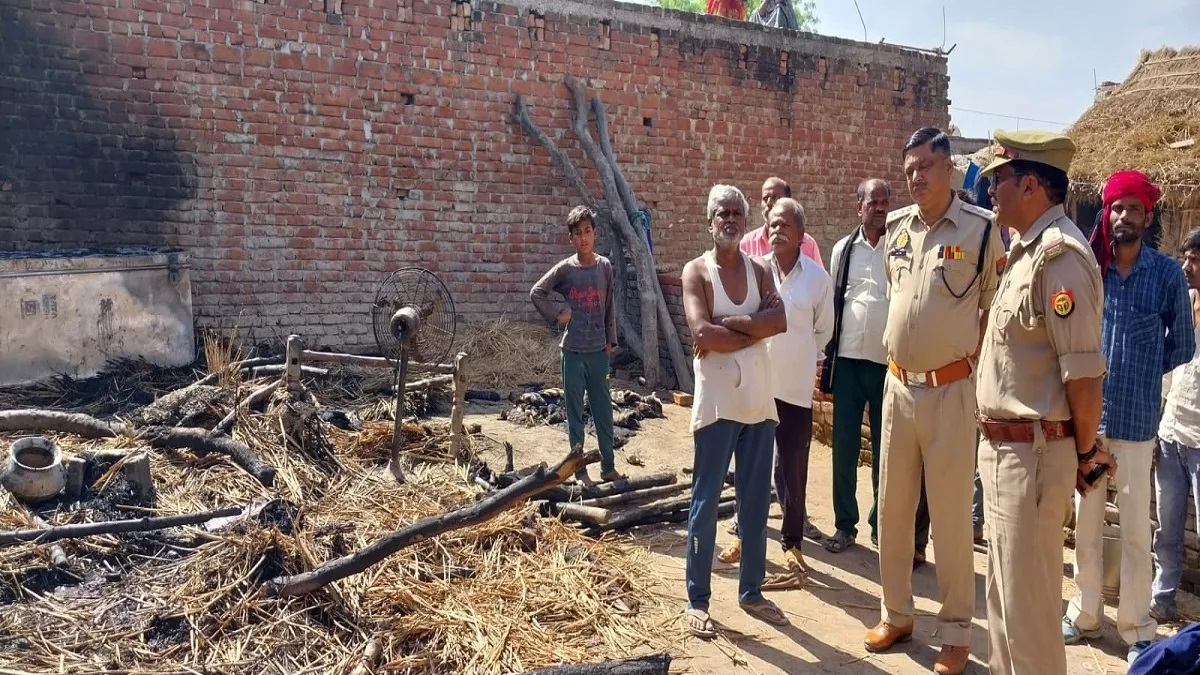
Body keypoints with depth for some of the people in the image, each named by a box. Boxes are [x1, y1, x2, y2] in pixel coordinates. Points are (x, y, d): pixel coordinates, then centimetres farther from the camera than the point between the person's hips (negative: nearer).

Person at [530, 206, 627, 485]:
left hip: (599, 351, 2)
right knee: (575, 413, 6)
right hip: (573, 351, -2)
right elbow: (536, 293, 3)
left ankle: (608, 467, 23)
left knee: (604, 411, 10)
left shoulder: (605, 266, 3)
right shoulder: (564, 269, -5)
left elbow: (609, 307, 9)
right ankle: (580, 470, 16)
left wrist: (611, 340, 8)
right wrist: (557, 314, -7)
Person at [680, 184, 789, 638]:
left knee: (756, 502, 12)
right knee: (706, 502, 2)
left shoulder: (759, 270, 10)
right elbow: (703, 334, -18)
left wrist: (727, 322, -15)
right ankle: (697, 600, 13)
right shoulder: (696, 271, -3)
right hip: (717, 403, -5)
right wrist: (754, 330, -10)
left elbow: (780, 320, -8)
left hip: (760, 402, 5)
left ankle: (751, 591, 26)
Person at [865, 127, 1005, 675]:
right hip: (898, 385, 5)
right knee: (892, 507, 13)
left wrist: (972, 363, -5)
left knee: (951, 515, 3)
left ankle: (956, 631, 19)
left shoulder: (981, 228, -9)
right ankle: (896, 614, 29)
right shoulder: (895, 226, 7)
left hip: (950, 390, -5)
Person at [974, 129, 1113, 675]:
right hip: (1004, 447, 10)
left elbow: (1084, 372, -22)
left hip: (1032, 454, -10)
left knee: (1027, 605, 2)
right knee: (1003, 594, 22)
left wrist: (1085, 452, -9)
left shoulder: (1058, 253, -19)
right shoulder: (1027, 251, 13)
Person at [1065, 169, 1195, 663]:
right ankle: (1085, 614, 26)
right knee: (1086, 521, 12)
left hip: (1136, 419, -1)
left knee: (1136, 528, 6)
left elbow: (1182, 347, 6)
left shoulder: (1168, 274, -3)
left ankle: (1136, 627, 20)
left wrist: (1139, 373, 4)